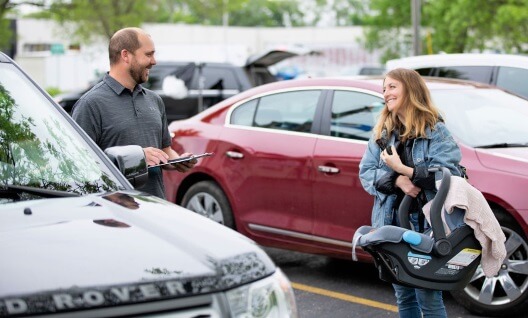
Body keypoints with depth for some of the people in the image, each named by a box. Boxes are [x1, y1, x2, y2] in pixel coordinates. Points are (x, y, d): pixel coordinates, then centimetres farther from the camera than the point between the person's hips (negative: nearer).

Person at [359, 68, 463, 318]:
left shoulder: (435, 130, -6)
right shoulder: (382, 132, 10)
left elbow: (450, 173, -15)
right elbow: (365, 172, 3)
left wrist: (405, 171, -22)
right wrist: (396, 181, -15)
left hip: (426, 224, -5)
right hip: (392, 224, 5)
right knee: (403, 297, 14)